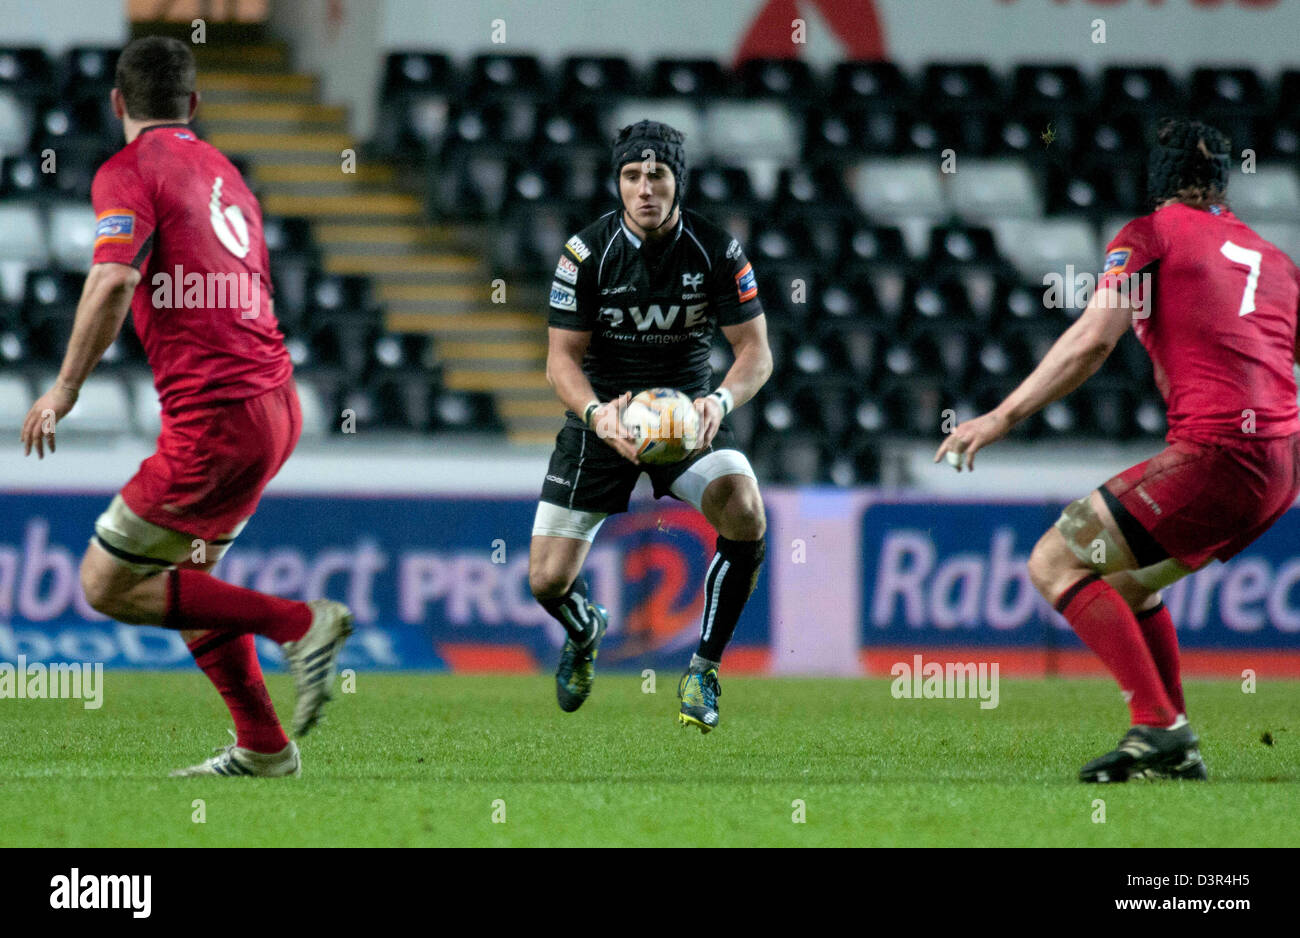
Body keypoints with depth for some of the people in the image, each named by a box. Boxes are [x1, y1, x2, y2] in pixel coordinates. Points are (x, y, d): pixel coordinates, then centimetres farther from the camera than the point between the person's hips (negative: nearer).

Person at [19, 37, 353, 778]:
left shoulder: (129, 172, -5)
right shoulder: (222, 172, 20)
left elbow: (114, 279, -21)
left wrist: (66, 389, -17)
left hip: (216, 415, -9)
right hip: (278, 402, 9)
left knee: (107, 584, 0)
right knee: (188, 574, 23)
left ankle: (302, 624, -7)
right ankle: (263, 747, 21)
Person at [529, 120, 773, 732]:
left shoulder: (716, 251, -11)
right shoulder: (587, 251, -13)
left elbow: (755, 349, -8)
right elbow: (562, 357, -11)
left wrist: (722, 400, -30)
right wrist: (597, 414, -32)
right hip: (603, 412, 0)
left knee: (745, 513, -30)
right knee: (547, 581, -7)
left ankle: (703, 670, -10)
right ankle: (585, 631, 35)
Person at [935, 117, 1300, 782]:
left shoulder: (1149, 235, 4)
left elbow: (1092, 340, -8)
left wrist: (1003, 417, -8)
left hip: (1216, 453, -8)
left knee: (1055, 563, -4)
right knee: (1127, 576, 25)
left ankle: (1158, 726, -13)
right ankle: (1174, 751, 17)